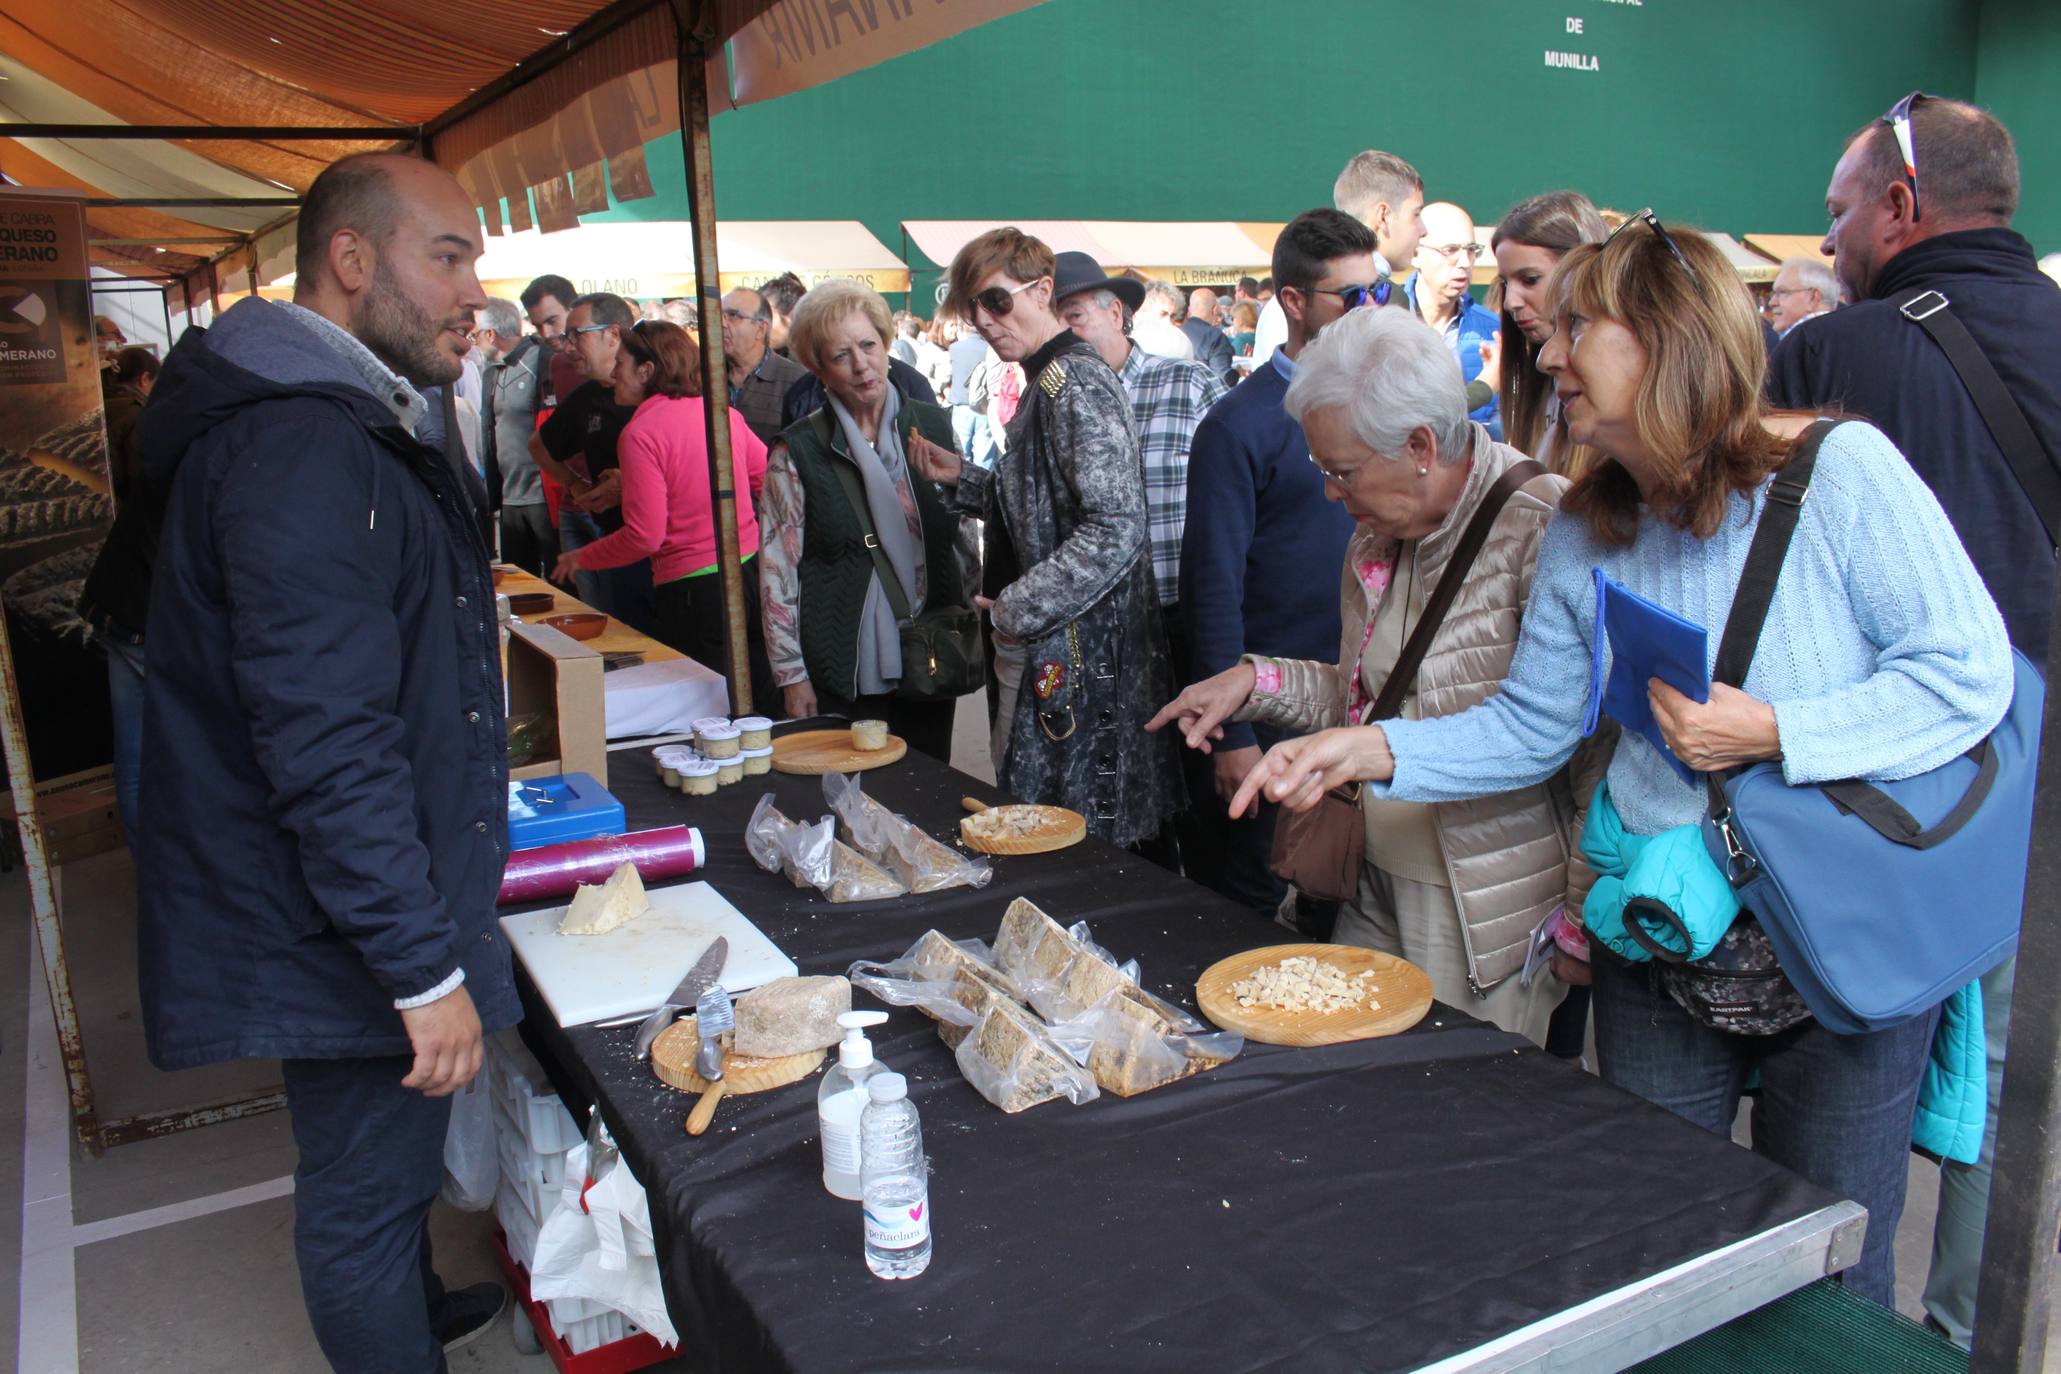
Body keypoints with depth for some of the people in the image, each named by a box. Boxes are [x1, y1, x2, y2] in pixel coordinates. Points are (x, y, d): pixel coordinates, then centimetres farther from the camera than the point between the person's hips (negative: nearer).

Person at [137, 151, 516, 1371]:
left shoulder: (343, 419, 12)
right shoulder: (300, 447, -25)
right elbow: (330, 752, -29)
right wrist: (427, 973, -25)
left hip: (370, 914, 11)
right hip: (343, 936, -11)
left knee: (386, 1166, 28)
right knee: (366, 1193, 8)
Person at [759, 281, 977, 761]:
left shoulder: (933, 425, 4)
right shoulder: (798, 451, -4)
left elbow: (965, 532, 13)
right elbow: (779, 567, -3)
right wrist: (792, 672, -6)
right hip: (844, 675, -3)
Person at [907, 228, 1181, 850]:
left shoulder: (1075, 386, -16)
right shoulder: (1048, 384, 15)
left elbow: (1116, 528, -24)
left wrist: (1017, 611, -18)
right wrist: (961, 477, 10)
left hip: (1082, 652, -10)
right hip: (1057, 649, 10)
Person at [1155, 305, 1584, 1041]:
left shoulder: (1541, 525, -18)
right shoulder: (1375, 538, 7)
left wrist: (1582, 910, -14)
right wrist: (1257, 680, 3)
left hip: (1487, 920, -7)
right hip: (1374, 894, 7)